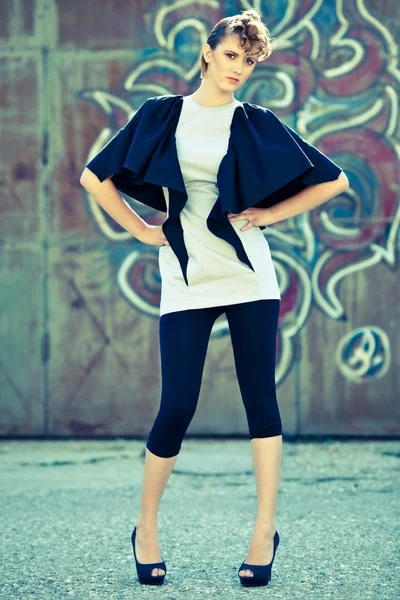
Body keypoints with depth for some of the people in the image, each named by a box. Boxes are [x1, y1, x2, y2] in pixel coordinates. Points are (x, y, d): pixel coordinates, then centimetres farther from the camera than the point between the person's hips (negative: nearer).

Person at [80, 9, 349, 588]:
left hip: (250, 278, 1)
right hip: (187, 281, 0)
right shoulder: (162, 115, 7)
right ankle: (146, 528, 13)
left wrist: (269, 214, 3)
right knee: (177, 408, -4)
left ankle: (265, 530, 8)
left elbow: (333, 180, 9)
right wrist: (142, 230, 6)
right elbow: (96, 177, 12)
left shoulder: (256, 124, 6)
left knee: (260, 398, -1)